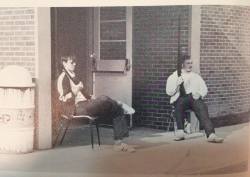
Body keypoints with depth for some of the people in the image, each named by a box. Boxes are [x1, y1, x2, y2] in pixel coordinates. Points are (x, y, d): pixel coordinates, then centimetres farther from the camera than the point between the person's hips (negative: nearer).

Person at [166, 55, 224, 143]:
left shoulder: (196, 76, 27)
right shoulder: (173, 77, 19)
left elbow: (204, 89, 18)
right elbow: (169, 92, 7)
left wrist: (199, 94, -6)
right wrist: (177, 84, -11)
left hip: (194, 97, 2)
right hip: (180, 98, -2)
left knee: (202, 106, -32)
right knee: (180, 102, -39)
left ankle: (211, 135, -48)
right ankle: (180, 132, -40)